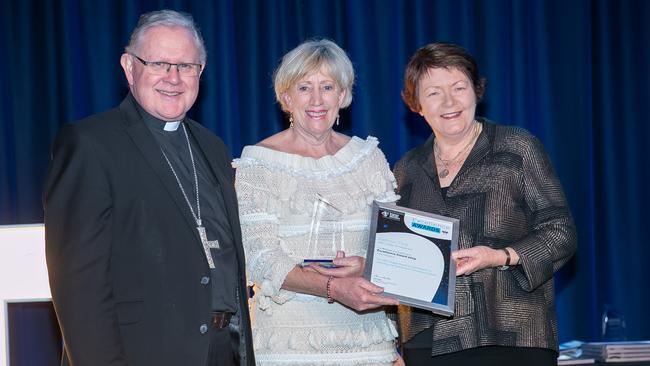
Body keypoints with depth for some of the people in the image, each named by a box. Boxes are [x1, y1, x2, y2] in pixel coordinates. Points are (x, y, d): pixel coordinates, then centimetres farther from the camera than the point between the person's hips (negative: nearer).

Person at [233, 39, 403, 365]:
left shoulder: (369, 156, 8)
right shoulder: (256, 164, -2)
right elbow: (261, 259, -9)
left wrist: (367, 264, -14)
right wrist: (333, 287, -24)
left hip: (365, 335, 3)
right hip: (288, 336, -3)